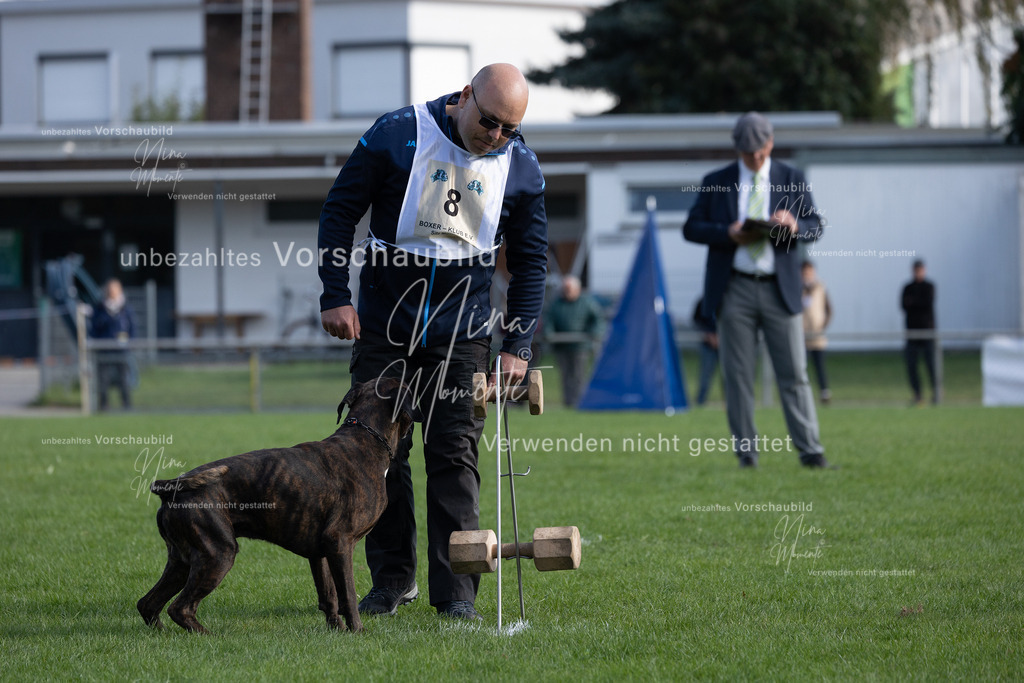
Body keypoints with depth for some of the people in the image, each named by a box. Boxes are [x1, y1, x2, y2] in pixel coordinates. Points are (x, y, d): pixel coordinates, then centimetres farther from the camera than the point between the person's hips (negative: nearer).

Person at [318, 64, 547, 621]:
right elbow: (339, 210, -1)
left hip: (461, 337, 0)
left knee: (454, 458, -4)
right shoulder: (398, 136, -10)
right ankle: (392, 578, 16)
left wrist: (518, 344, 0)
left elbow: (530, 261, 8)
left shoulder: (521, 168, -2)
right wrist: (335, 296, -7)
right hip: (384, 328, 0)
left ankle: (456, 590, -2)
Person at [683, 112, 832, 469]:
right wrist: (728, 234, -13)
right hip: (735, 288, 0)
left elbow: (815, 225, 7)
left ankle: (810, 451, -3)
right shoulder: (716, 182, 9)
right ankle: (746, 452, 6)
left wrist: (795, 226, -17)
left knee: (794, 373, -3)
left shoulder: (792, 179, 10)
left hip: (779, 288, 0)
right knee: (737, 375, 0)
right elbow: (691, 228, 5)